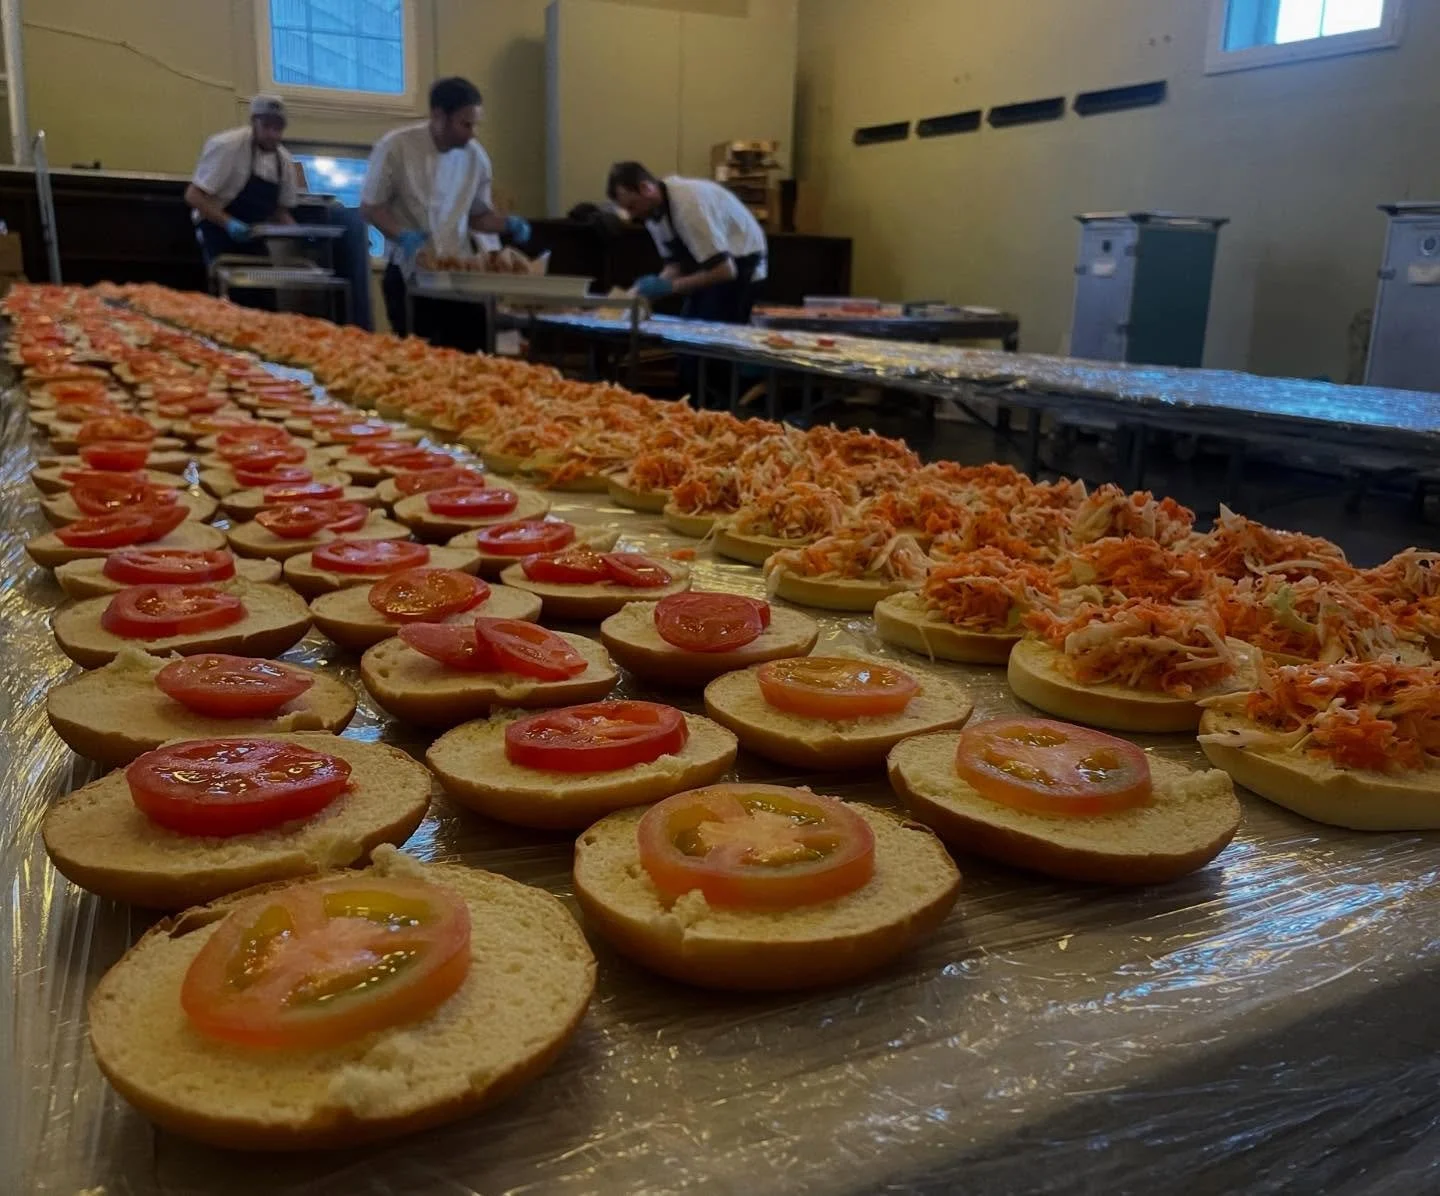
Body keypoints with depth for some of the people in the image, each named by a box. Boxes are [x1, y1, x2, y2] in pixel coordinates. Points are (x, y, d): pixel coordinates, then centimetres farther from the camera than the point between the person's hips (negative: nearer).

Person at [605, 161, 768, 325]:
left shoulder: (688, 203, -31)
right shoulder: (653, 210, -7)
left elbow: (724, 270, -32)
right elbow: (675, 262, 4)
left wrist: (669, 286, -30)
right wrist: (657, 285, -15)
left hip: (738, 262, -8)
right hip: (709, 258, 8)